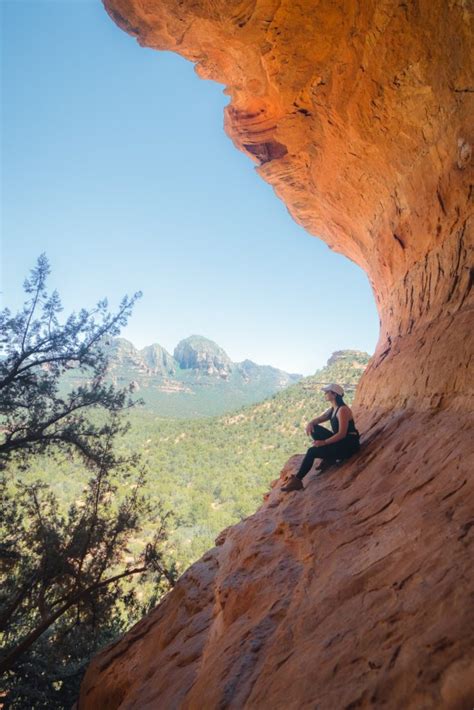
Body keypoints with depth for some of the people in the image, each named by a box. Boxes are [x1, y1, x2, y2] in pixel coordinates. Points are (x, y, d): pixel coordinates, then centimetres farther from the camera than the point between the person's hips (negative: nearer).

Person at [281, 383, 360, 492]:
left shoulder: (342, 410, -18)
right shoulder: (332, 409, 10)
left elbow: (342, 434, -24)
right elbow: (318, 420, 14)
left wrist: (324, 442, -23)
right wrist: (311, 423, -11)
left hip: (348, 444, -9)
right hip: (339, 441, 9)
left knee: (312, 451, -17)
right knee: (314, 429, -1)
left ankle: (297, 480, -11)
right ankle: (329, 457, -1)